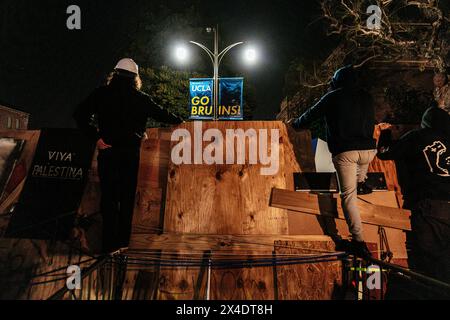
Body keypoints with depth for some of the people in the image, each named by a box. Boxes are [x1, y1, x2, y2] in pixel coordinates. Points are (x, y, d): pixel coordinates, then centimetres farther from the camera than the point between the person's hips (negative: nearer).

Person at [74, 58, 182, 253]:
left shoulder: (101, 94, 2)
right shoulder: (141, 98, 4)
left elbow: (80, 115, -6)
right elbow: (161, 114, 17)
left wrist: (96, 137, -2)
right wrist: (179, 120, 34)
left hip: (108, 150, 0)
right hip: (130, 153, 1)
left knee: (109, 196, 3)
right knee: (127, 196, 9)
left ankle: (110, 243, 4)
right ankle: (123, 240, 15)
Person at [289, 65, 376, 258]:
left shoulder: (333, 97, 5)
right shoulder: (366, 97, 16)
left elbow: (312, 114, 15)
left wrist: (296, 124, 33)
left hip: (344, 152, -4)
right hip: (368, 150, 4)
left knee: (348, 195, -1)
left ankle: (359, 241, -4)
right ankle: (361, 182, 28)